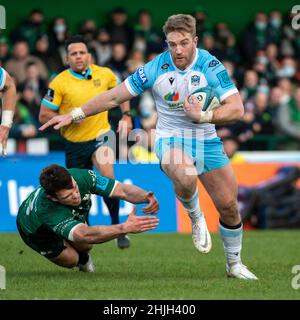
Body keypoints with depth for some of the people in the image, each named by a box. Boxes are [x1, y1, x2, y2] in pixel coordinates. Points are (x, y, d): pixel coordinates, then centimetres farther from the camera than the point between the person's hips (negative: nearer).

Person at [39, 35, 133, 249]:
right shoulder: (59, 83, -12)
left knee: (108, 177, -25)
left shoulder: (104, 74, -5)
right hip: (75, 143, 1)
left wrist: (126, 115, 5)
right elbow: (44, 115, -8)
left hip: (100, 136, 0)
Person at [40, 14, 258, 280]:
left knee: (228, 205, 0)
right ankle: (195, 217, -3)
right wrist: (74, 115, -2)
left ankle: (234, 264, 24)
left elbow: (236, 109, -18)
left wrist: (203, 116, -32)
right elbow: (114, 97, -3)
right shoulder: (155, 68, -12)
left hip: (205, 140, 2)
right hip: (170, 138, -2)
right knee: (185, 176, -37)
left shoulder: (211, 66, -13)